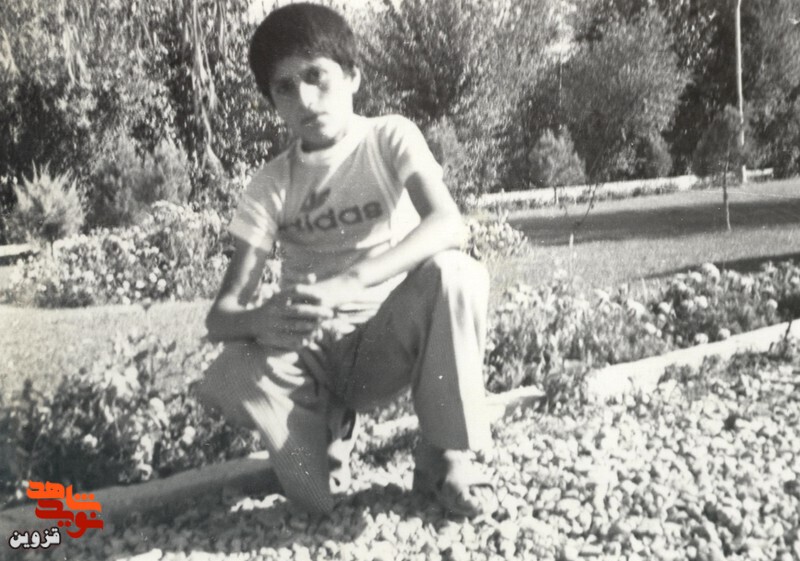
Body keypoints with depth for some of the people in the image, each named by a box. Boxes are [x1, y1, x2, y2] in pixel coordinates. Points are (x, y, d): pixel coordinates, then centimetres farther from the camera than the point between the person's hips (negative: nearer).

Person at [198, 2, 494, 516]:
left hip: (391, 344, -1)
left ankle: (446, 455, -14)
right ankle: (326, 426, 5)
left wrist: (348, 282, -41)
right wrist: (260, 320, -36)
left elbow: (449, 223, -27)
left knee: (454, 273, -32)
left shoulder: (390, 136, -7)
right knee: (226, 381, -29)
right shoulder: (271, 185, -3)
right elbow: (221, 314, -10)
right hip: (313, 354, 2)